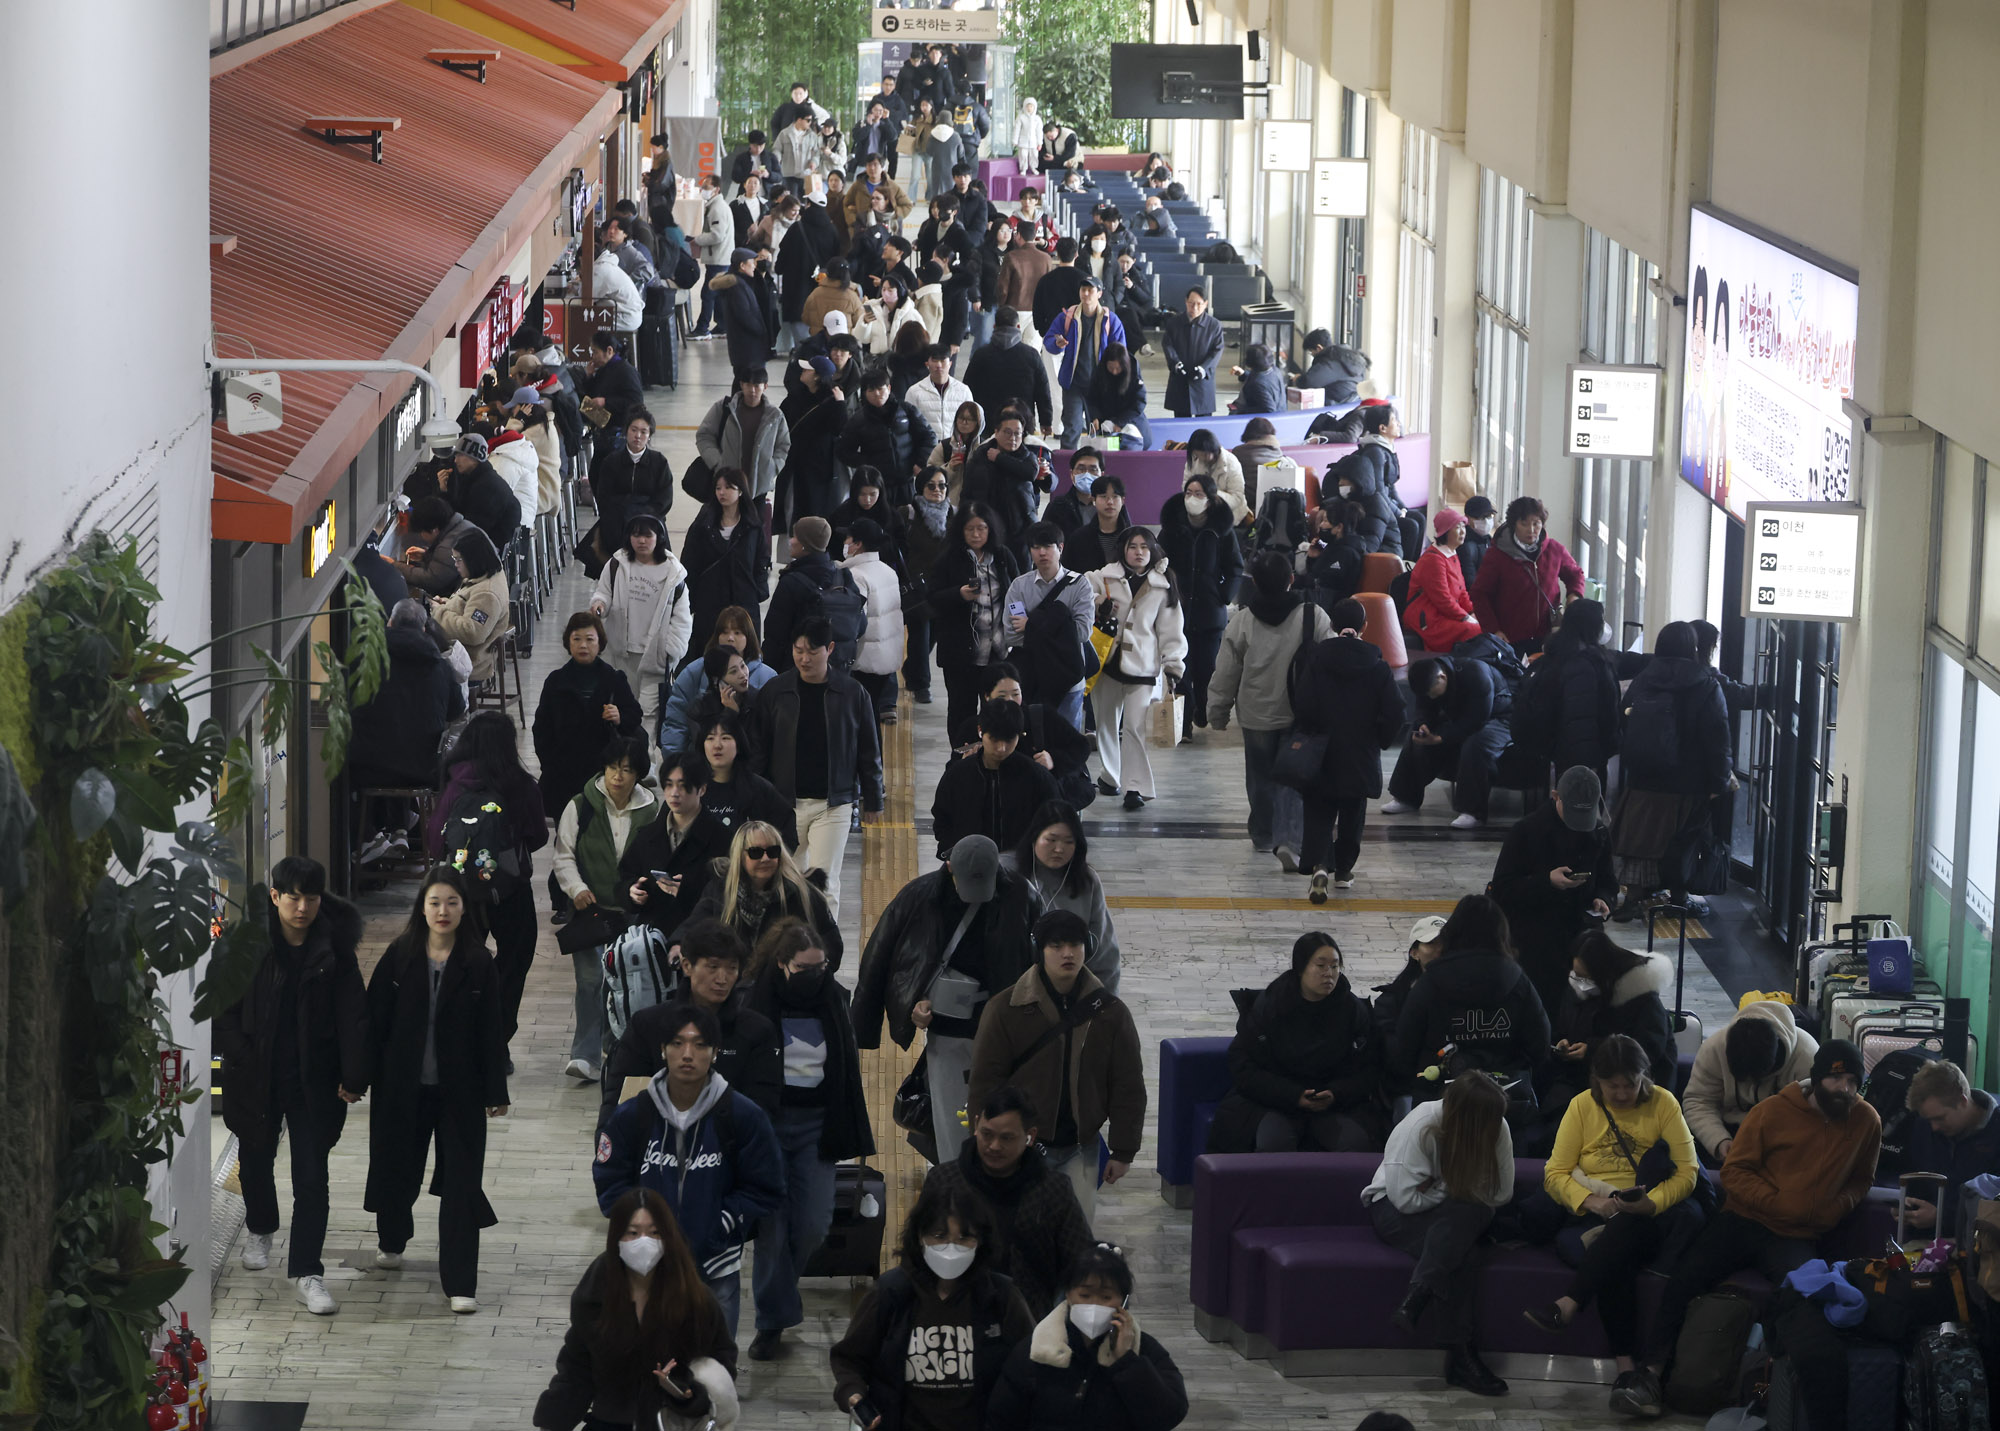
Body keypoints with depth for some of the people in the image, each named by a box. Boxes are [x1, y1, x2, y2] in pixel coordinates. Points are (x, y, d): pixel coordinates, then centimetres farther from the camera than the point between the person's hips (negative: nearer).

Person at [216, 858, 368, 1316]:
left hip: (314, 1082, -1)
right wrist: (238, 1058, -9)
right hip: (257, 1078, 1)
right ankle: (259, 1229, 49)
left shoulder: (335, 949, -6)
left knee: (312, 1176, -5)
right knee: (256, 1158, 21)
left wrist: (353, 1078, -10)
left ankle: (307, 1271, 0)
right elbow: (225, 1007, -2)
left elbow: (352, 1015, -6)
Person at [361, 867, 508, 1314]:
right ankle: (391, 1240, 46)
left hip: (458, 1090, -1)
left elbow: (492, 1031, -3)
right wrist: (363, 1076, -2)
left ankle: (460, 1282, 0)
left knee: (461, 1181, -3)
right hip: (403, 1087, 2)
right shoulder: (399, 957, -2)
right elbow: (376, 1020, 1)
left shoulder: (478, 963, -4)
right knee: (397, 1168, 17)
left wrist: (496, 1091, -4)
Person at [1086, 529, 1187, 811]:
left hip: (1142, 665, -2)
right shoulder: (1105, 578, 3)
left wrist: (1174, 666, 0)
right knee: (1107, 723, 11)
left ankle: (1136, 786, -11)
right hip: (1107, 659, 2)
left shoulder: (1163, 586, 5)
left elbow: (1171, 631, 8)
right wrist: (1096, 601, -10)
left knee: (1136, 725, -12)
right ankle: (1110, 775, 30)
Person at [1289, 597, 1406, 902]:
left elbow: (1302, 705, -11)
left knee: (1319, 813, 4)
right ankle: (1343, 869, 23)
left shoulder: (1317, 659, -9)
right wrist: (1381, 740, 10)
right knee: (1352, 814, 17)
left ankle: (1318, 864, -17)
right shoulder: (1377, 665, -6)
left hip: (1322, 754, -1)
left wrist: (1306, 737, 4)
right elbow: (1394, 711, -6)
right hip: (1362, 757, 1)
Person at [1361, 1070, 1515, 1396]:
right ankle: (1460, 1355, -36)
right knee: (1463, 1252, -34)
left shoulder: (1497, 1129, -13)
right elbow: (1406, 1198, -26)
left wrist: (1441, 1188, -15)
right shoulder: (1419, 1127, -25)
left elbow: (1501, 1194, -9)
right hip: (1394, 1210, -4)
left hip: (1460, 1217, 4)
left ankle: (1416, 1298, -34)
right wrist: (1452, 1190, -17)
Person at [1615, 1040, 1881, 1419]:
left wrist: (1840, 1205, -1)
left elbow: (1861, 1179, 21)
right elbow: (1735, 1170, -1)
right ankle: (1651, 1372, -16)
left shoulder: (1866, 1121, 5)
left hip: (1795, 1237, 0)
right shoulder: (1774, 1111, -2)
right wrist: (1777, 1202, -14)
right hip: (1743, 1218, 0)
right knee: (1685, 1277, -20)